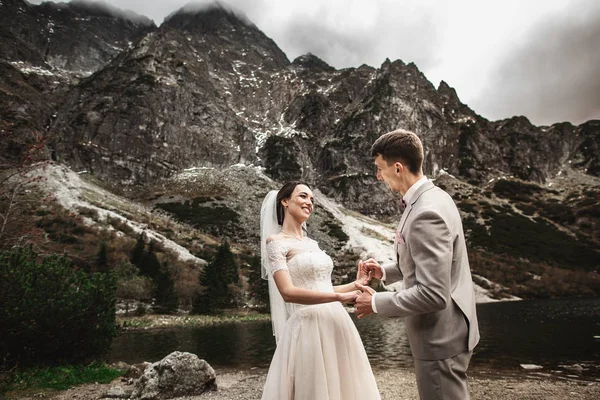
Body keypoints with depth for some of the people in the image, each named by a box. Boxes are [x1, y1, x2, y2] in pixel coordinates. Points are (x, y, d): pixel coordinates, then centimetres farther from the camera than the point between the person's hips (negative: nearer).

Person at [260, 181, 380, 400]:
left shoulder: (311, 243, 15)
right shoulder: (275, 242, -7)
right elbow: (288, 292, -19)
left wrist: (357, 283, 11)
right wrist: (340, 297, -22)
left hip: (336, 324, 7)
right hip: (309, 328, -7)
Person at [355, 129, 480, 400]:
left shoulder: (427, 213, -29)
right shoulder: (431, 198, 4)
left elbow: (433, 294, -30)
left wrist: (376, 303, -20)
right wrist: (385, 271, 7)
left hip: (440, 337, -10)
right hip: (445, 331, 10)